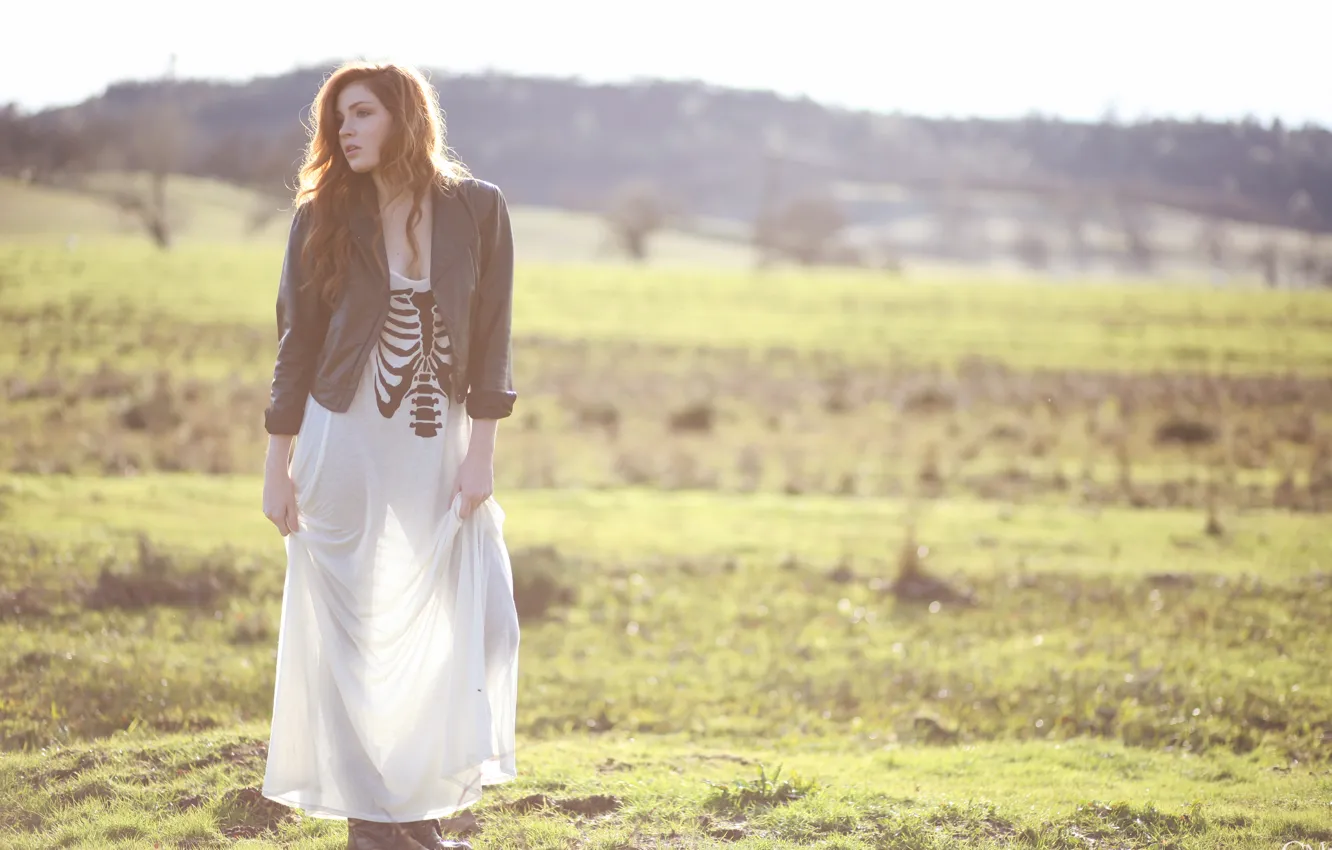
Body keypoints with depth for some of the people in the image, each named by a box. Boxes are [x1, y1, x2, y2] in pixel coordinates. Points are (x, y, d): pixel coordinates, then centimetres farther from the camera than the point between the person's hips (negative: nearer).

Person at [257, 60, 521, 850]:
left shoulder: (479, 209, -2)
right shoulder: (324, 217, -1)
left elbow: (491, 338, -1)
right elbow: (297, 344, 1)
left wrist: (480, 453, -7)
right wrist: (278, 466, 0)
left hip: (437, 449, 1)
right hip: (347, 440, -1)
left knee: (463, 624, -1)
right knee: (353, 633, 2)